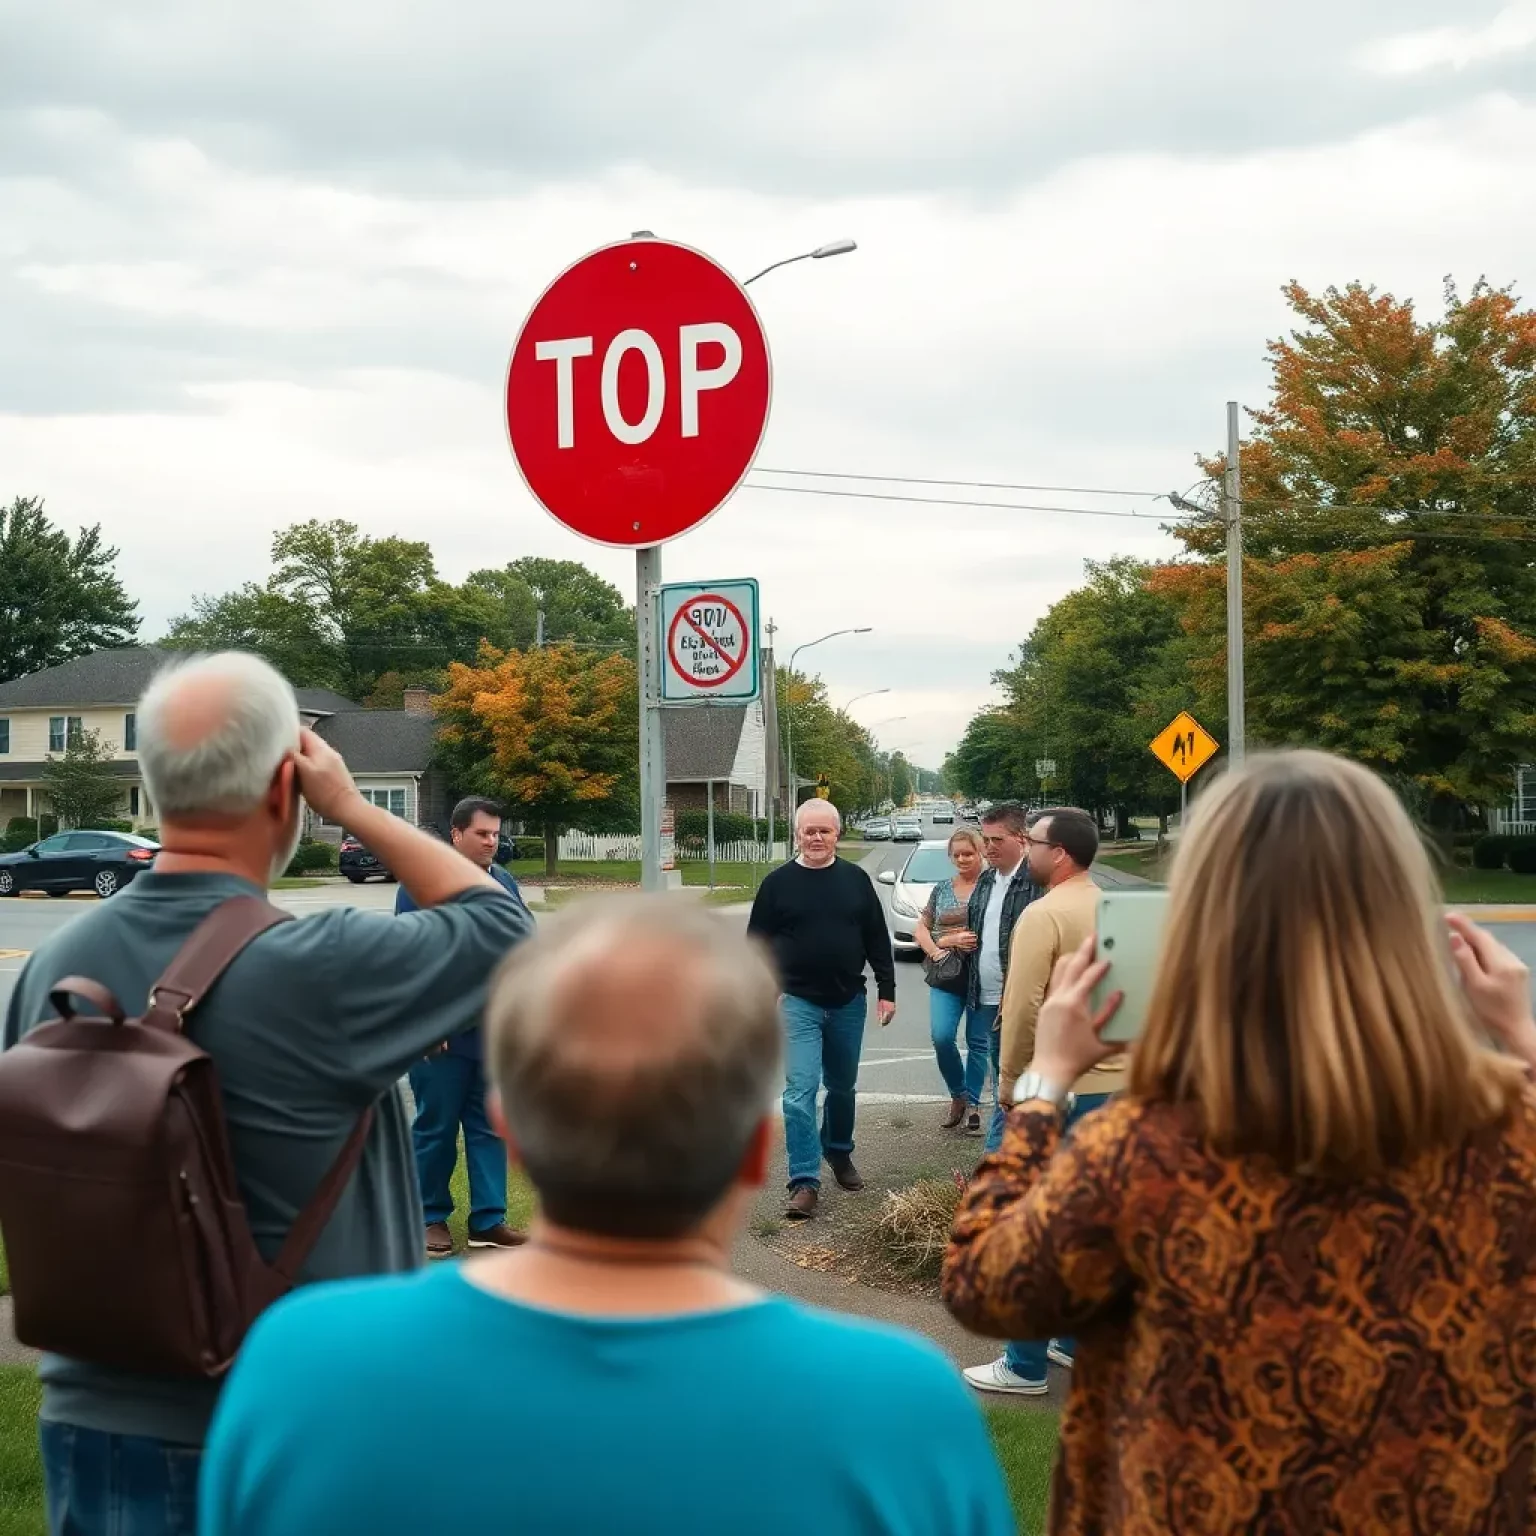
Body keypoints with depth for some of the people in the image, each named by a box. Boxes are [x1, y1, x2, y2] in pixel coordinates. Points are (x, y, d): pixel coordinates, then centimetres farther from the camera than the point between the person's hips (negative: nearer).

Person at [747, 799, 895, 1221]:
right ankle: (805, 1182, -11)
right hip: (798, 1003, -3)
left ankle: (839, 1151, 40)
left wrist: (886, 991, 3)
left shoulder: (856, 879, 3)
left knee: (843, 1086, 17)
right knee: (800, 1090, -11)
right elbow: (758, 944, 1)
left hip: (849, 1003, 3)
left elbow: (878, 939, 7)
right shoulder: (777, 883, -3)